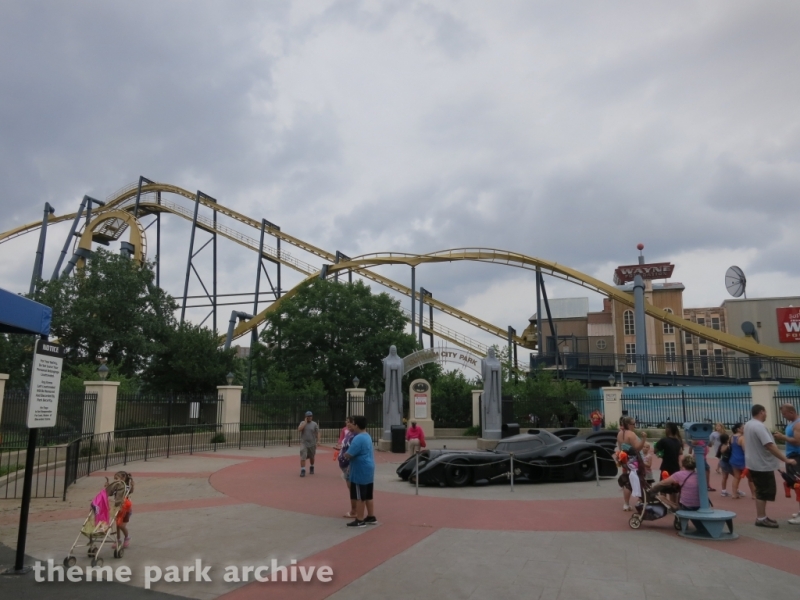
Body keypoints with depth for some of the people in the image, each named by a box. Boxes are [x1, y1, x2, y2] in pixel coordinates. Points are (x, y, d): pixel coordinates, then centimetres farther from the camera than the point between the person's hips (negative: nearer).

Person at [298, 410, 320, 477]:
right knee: (303, 457, -12)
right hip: (304, 443, -1)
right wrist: (305, 422, -13)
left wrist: (318, 441, -10)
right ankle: (303, 471, -10)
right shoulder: (303, 423, 3)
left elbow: (317, 433, 2)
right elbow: (299, 429, -16)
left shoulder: (314, 424, 3)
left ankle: (311, 468, 36)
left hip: (312, 444, 1)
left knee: (311, 457, 14)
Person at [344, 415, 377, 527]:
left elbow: (348, 455, -21)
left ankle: (360, 520, 7)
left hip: (360, 471, -10)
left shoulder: (358, 438, -21)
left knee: (359, 497, 0)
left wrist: (343, 454, 1)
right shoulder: (367, 436, 12)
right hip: (368, 470, 10)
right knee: (368, 496, 16)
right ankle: (371, 517, 23)